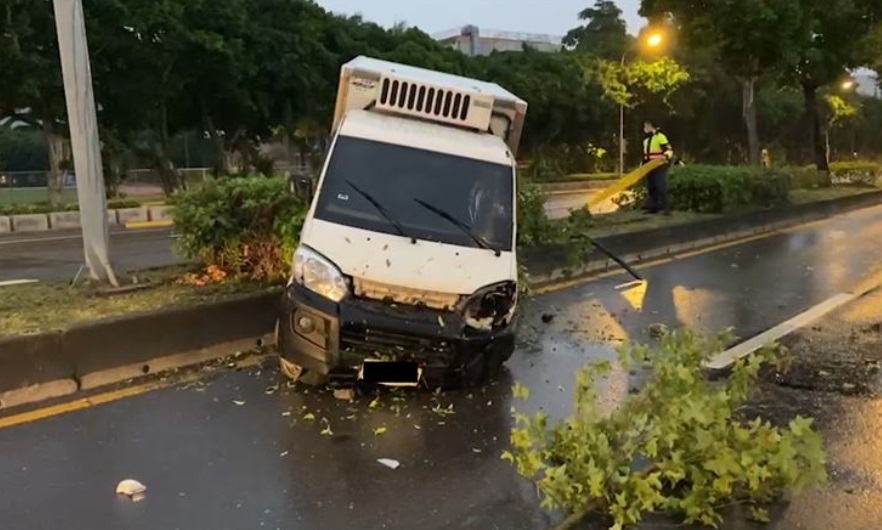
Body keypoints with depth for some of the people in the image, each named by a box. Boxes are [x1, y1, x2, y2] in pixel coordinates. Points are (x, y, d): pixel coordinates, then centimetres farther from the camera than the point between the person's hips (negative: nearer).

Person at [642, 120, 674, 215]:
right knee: (651, 188, 9)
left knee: (661, 187, -12)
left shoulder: (660, 137, -9)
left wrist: (666, 156, -34)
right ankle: (653, 207, 16)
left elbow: (669, 149, -14)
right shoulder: (646, 140, 18)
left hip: (659, 167, -9)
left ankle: (665, 208, -11)